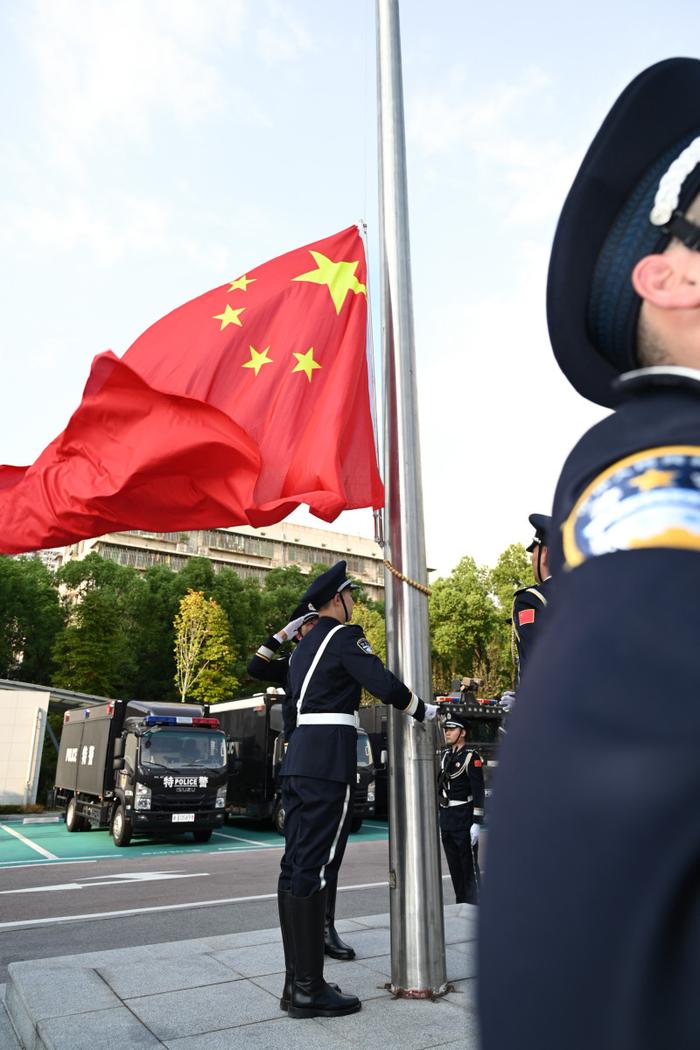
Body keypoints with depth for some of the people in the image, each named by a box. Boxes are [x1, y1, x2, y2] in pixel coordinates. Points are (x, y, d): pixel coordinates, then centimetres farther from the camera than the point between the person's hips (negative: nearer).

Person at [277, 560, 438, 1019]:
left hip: (298, 758, 9)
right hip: (329, 761, -9)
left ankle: (296, 981, 18)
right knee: (315, 870, -5)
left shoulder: (305, 644, 20)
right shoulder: (344, 635, -8)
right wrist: (423, 710, -1)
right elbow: (385, 685, -16)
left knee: (296, 867, 9)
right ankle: (309, 990, 2)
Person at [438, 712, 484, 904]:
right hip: (446, 819, 7)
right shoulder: (445, 755, 11)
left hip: (464, 820, -7)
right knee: (454, 867, 13)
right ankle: (460, 906, 24)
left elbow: (478, 792, -13)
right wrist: (439, 820, 16)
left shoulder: (471, 757, -10)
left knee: (469, 866, 1)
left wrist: (477, 823, -17)